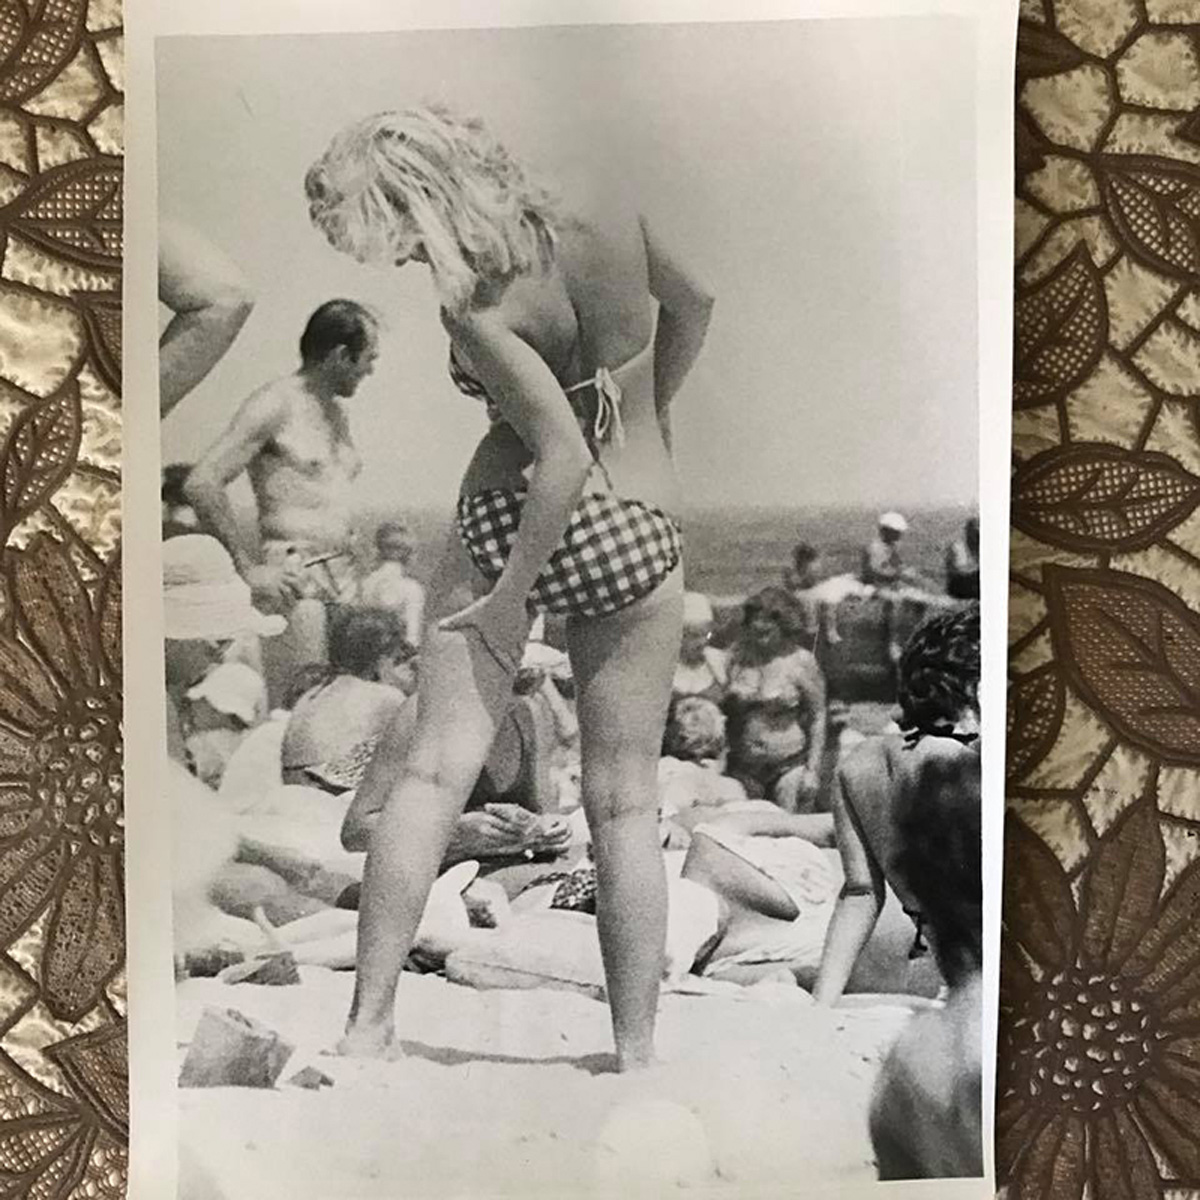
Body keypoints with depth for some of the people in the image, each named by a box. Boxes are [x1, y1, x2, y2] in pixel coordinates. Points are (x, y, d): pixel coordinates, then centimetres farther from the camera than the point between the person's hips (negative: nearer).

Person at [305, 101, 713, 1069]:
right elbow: (694, 305, 15)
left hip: (508, 520, -4)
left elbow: (565, 455, -22)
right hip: (637, 535, 4)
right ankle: (636, 1050, 15)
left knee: (433, 771, 3)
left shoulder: (474, 305, -14)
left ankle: (368, 1026, 6)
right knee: (625, 804, 8)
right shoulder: (607, 212, -1)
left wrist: (509, 594, -15)